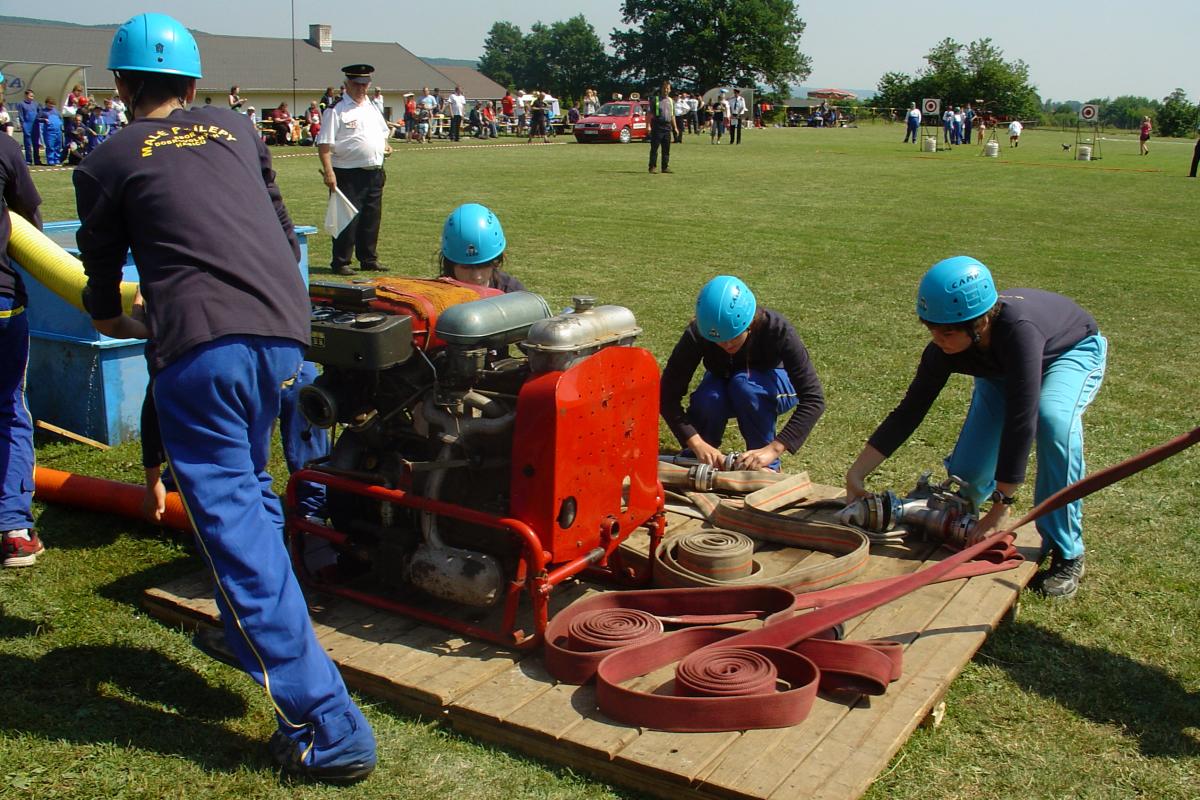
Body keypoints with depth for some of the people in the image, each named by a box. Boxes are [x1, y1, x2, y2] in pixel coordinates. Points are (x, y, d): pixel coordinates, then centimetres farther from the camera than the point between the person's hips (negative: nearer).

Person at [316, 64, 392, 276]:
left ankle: (369, 259, 24)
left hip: (374, 173, 7)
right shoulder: (336, 111, -7)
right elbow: (324, 143, -12)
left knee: (372, 218, 12)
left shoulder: (373, 108, 16)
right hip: (348, 175, -7)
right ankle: (340, 263, 6)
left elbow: (382, 133, 28)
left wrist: (385, 145, 5)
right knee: (347, 219, -3)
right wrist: (328, 171, -21)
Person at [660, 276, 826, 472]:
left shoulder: (777, 329, -35)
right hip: (722, 385, 1)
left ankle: (768, 465, -18)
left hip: (773, 387, -1)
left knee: (744, 384, -35)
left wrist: (774, 449, -49)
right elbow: (668, 395, -30)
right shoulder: (697, 334, -31)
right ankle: (697, 457, -6)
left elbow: (814, 399, -39)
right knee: (708, 396, -34)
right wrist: (697, 444, -43)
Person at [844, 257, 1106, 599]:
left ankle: (1066, 554, -21)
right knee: (967, 473, -6)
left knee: (1052, 418, -36)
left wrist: (1001, 506, -44)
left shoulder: (1017, 329, -45)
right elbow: (909, 412, -20)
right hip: (1002, 369, 4)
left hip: (1073, 352, -4)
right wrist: (856, 474, -25)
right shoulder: (943, 349, -28)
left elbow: (1021, 420, -46)